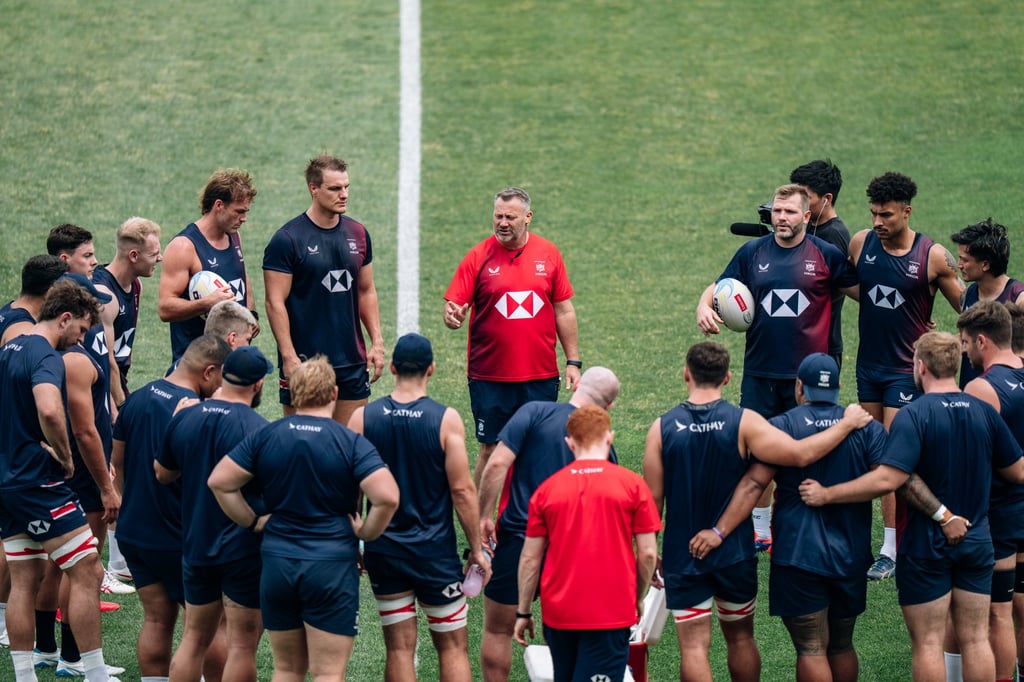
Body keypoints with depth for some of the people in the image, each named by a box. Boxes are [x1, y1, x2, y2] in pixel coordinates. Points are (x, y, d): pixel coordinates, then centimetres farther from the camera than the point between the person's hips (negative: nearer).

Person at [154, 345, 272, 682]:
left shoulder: (184, 419, 1)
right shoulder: (258, 429, -17)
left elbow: (162, 473, 15)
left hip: (195, 544, 6)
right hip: (245, 550, -6)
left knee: (194, 638, 15)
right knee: (242, 645, 1)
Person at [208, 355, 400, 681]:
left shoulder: (265, 437, 2)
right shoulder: (351, 443, -8)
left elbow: (219, 481, 1)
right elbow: (387, 497, -19)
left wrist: (253, 521, 9)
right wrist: (365, 532, -3)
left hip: (277, 564, 3)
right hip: (332, 566, -3)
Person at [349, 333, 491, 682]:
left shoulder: (362, 418, -4)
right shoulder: (446, 420, -11)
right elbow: (462, 490, -11)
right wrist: (476, 549, -1)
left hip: (383, 549, 2)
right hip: (435, 550, -2)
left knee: (399, 647, 8)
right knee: (453, 646, 7)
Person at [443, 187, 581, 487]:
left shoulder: (548, 254, 5)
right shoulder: (479, 257, -2)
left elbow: (564, 311, 10)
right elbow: (453, 306, -3)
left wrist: (573, 362, 8)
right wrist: (453, 316, -27)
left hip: (541, 375, 2)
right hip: (490, 379, -2)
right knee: (490, 450, 1)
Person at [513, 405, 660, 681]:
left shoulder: (547, 489, 2)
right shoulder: (632, 485, -3)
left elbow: (530, 558, 3)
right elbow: (648, 553, -3)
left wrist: (524, 612, 12)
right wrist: (638, 599, 13)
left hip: (558, 613, 3)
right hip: (612, 613, -3)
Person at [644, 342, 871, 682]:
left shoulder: (662, 428, -9)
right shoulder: (743, 422, -13)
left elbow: (653, 500, -5)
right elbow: (800, 454, -21)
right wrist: (846, 424, -7)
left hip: (682, 555, -1)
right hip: (734, 553, 1)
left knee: (693, 646, 0)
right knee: (740, 638, 18)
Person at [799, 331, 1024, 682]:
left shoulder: (913, 416, -18)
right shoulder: (984, 412, 0)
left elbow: (887, 479, -28)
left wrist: (827, 494, -22)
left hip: (926, 544, -5)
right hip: (976, 541, 5)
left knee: (927, 642, 3)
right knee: (976, 639, 10)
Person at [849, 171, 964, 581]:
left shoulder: (933, 257, -13)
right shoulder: (860, 244, -2)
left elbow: (967, 308, -3)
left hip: (906, 369, -5)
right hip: (869, 361, 5)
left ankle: (891, 549, -4)